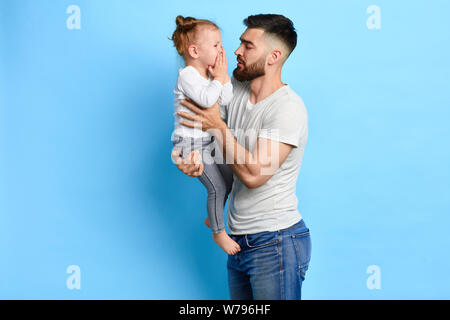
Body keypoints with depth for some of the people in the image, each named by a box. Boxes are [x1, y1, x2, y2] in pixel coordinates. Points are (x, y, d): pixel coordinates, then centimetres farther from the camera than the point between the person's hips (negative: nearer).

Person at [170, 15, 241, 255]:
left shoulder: (210, 73, 10)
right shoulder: (187, 75, -16)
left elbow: (226, 99, 2)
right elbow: (206, 100, -29)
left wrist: (223, 75, -6)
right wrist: (218, 78, -16)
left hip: (209, 140, 9)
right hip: (191, 143, -9)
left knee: (229, 177, 13)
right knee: (217, 186, -9)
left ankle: (213, 217, 33)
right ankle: (219, 233, 7)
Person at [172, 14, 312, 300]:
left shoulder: (289, 107, -17)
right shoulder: (235, 90, 6)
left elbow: (253, 174, -24)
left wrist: (218, 126, -15)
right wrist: (190, 157, -8)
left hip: (275, 243, -7)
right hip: (239, 242, 8)